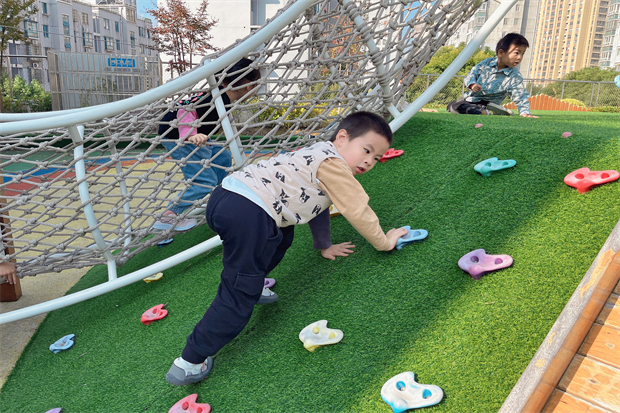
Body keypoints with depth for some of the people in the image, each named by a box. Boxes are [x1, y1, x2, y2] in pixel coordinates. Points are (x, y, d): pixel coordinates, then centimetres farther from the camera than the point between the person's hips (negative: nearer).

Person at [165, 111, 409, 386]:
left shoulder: (317, 155, 27)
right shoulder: (332, 162, -1)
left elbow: (317, 204, 35)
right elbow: (358, 211, 0)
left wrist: (325, 246, 40)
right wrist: (384, 242, 15)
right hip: (249, 214, -10)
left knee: (282, 235, 33)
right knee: (240, 294, -2)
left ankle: (251, 281, 32)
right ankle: (190, 363, 6)